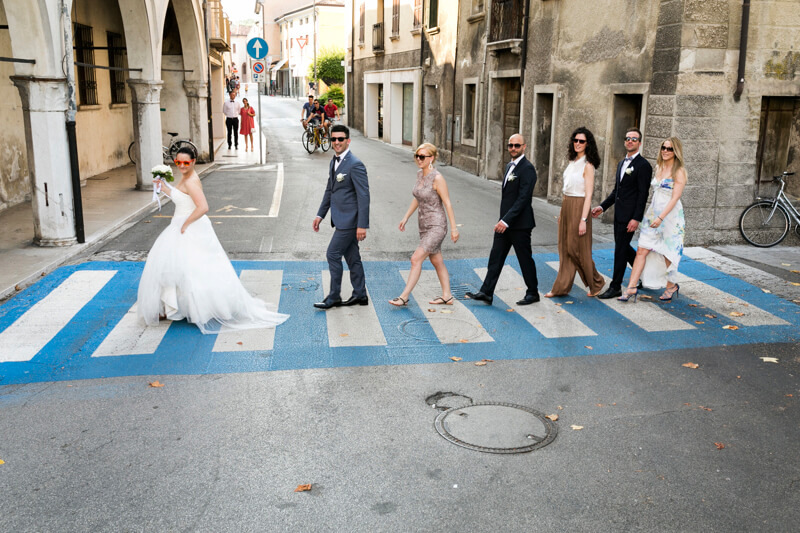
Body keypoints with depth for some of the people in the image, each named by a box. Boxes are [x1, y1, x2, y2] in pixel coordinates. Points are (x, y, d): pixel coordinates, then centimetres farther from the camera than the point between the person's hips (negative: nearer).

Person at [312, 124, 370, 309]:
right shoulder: (334, 161, 12)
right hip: (341, 219, 9)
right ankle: (360, 295, 25)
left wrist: (362, 225, -22)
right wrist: (320, 214, 18)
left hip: (349, 220, -9)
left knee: (333, 254, -5)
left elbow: (364, 196, -19)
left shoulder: (355, 165, -17)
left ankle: (334, 297, 6)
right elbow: (329, 190, 21)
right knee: (352, 257, 14)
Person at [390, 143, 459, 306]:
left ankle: (404, 297, -7)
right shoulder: (420, 174, 6)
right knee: (437, 261, 14)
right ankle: (447, 296, 25)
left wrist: (454, 228, -15)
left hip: (436, 227, -9)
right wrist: (406, 217, 19)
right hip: (424, 226, 9)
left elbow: (447, 204, -15)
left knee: (416, 259, -12)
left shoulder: (437, 178, -17)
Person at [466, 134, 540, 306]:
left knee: (525, 259, 4)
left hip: (520, 224, -8)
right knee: (495, 257, 5)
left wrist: (506, 221, -25)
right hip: (505, 223, 9)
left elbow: (523, 198, -21)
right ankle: (486, 292, 8)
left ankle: (533, 293, 19)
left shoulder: (527, 169, -15)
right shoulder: (509, 166, 14)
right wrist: (502, 220, 19)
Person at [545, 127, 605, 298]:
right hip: (566, 207, 8)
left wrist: (583, 220, -21)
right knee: (565, 248, 10)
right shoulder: (573, 162, 11)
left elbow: (588, 195, -16)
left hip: (578, 208, -8)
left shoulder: (587, 166, -12)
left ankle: (596, 282, 19)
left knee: (577, 249, 0)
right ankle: (561, 287, 16)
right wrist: (562, 213, 15)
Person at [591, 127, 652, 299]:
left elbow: (643, 194, -15)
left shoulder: (643, 165, -10)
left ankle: (615, 287, 4)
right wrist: (602, 206, 11)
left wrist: (636, 218, -20)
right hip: (618, 214, 9)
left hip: (630, 215, -9)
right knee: (623, 247, 15)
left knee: (621, 249, -4)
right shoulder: (621, 164, 17)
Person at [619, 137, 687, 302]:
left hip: (670, 216, -6)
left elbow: (675, 198, -17)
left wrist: (661, 217, -25)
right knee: (642, 251, -3)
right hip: (652, 213, 6)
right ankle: (632, 288, -3)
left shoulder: (679, 171, -9)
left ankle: (671, 286, 28)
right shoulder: (658, 167, 11)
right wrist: (653, 214, 15)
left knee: (668, 253, 7)